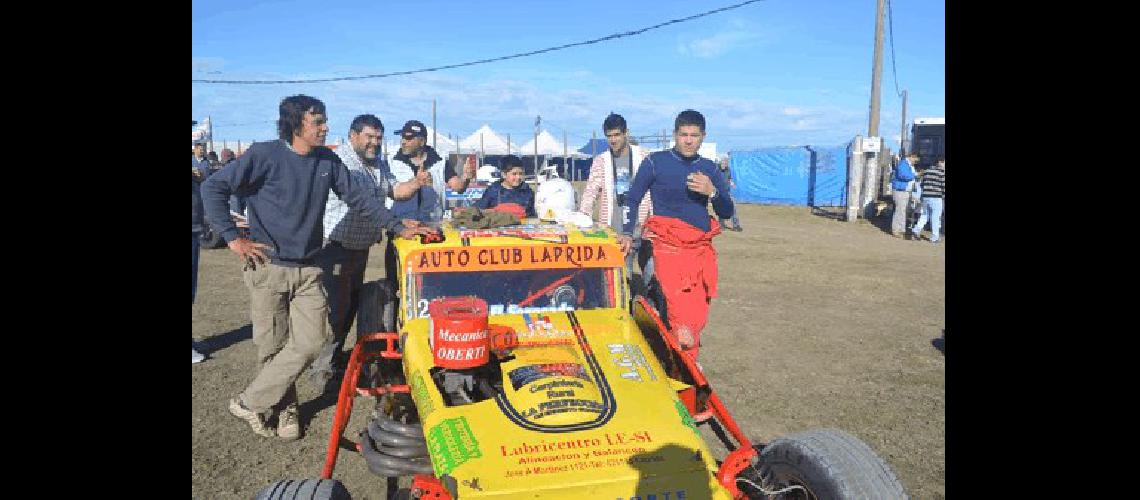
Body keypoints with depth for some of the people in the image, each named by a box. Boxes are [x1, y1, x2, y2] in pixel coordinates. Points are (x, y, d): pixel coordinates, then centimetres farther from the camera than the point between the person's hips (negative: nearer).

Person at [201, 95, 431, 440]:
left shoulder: (328, 161, 4)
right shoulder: (265, 155, -10)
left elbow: (359, 197, 8)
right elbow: (213, 188, -8)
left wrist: (399, 227, 2)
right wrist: (233, 237, -11)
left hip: (308, 270, 4)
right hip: (268, 267, -4)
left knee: (311, 341, -3)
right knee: (273, 346, 3)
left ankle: (250, 402, 13)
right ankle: (285, 409, 25)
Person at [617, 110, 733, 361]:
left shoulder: (710, 168, 13)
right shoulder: (656, 162, 2)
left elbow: (727, 212, 10)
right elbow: (632, 199, 8)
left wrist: (712, 192, -8)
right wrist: (627, 233, -1)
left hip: (702, 249, 5)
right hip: (670, 248, -4)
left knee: (699, 314, 5)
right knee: (683, 311, -21)